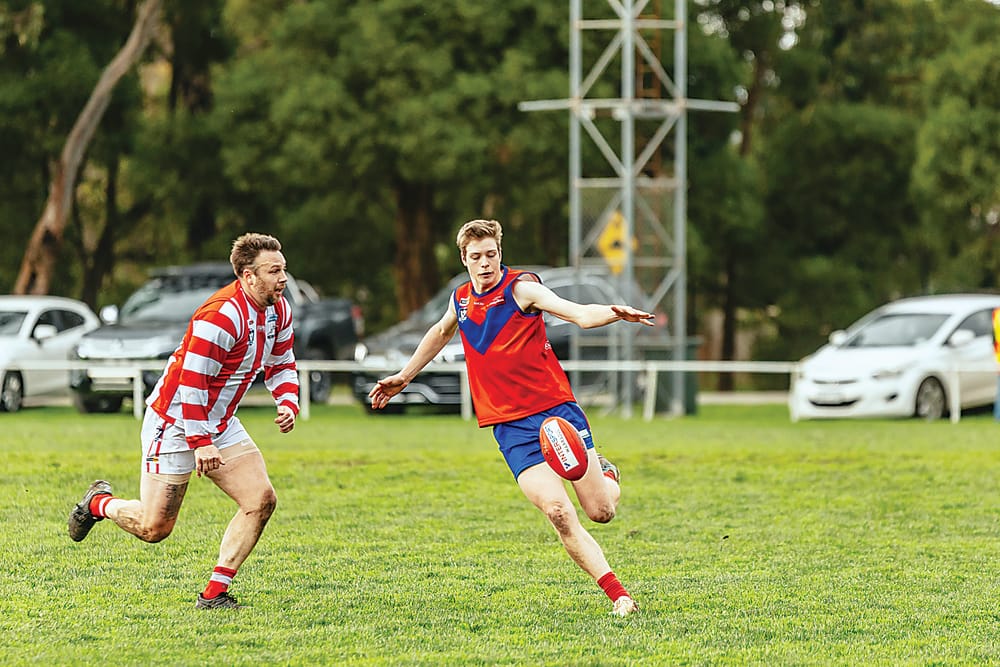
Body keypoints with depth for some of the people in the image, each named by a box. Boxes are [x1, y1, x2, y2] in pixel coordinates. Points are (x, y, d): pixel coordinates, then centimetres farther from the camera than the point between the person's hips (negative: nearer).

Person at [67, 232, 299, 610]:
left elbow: (281, 364, 16)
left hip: (220, 423, 8)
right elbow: (191, 383, -26)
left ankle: (214, 593, -3)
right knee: (154, 528, -6)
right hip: (176, 422, -8)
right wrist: (200, 443, -26)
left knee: (261, 499, -9)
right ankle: (99, 503, 28)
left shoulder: (278, 311, 0)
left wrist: (288, 403, -3)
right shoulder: (221, 316, -27)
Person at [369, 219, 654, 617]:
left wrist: (614, 313, -41)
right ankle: (618, 595, -14)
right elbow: (442, 332, 34)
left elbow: (580, 314, -21)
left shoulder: (520, 288, -7)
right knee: (558, 513, -18)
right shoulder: (461, 299, 10)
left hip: (556, 408, -2)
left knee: (601, 511, -5)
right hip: (510, 427, 3)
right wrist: (404, 377, 41)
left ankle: (606, 475, 33)